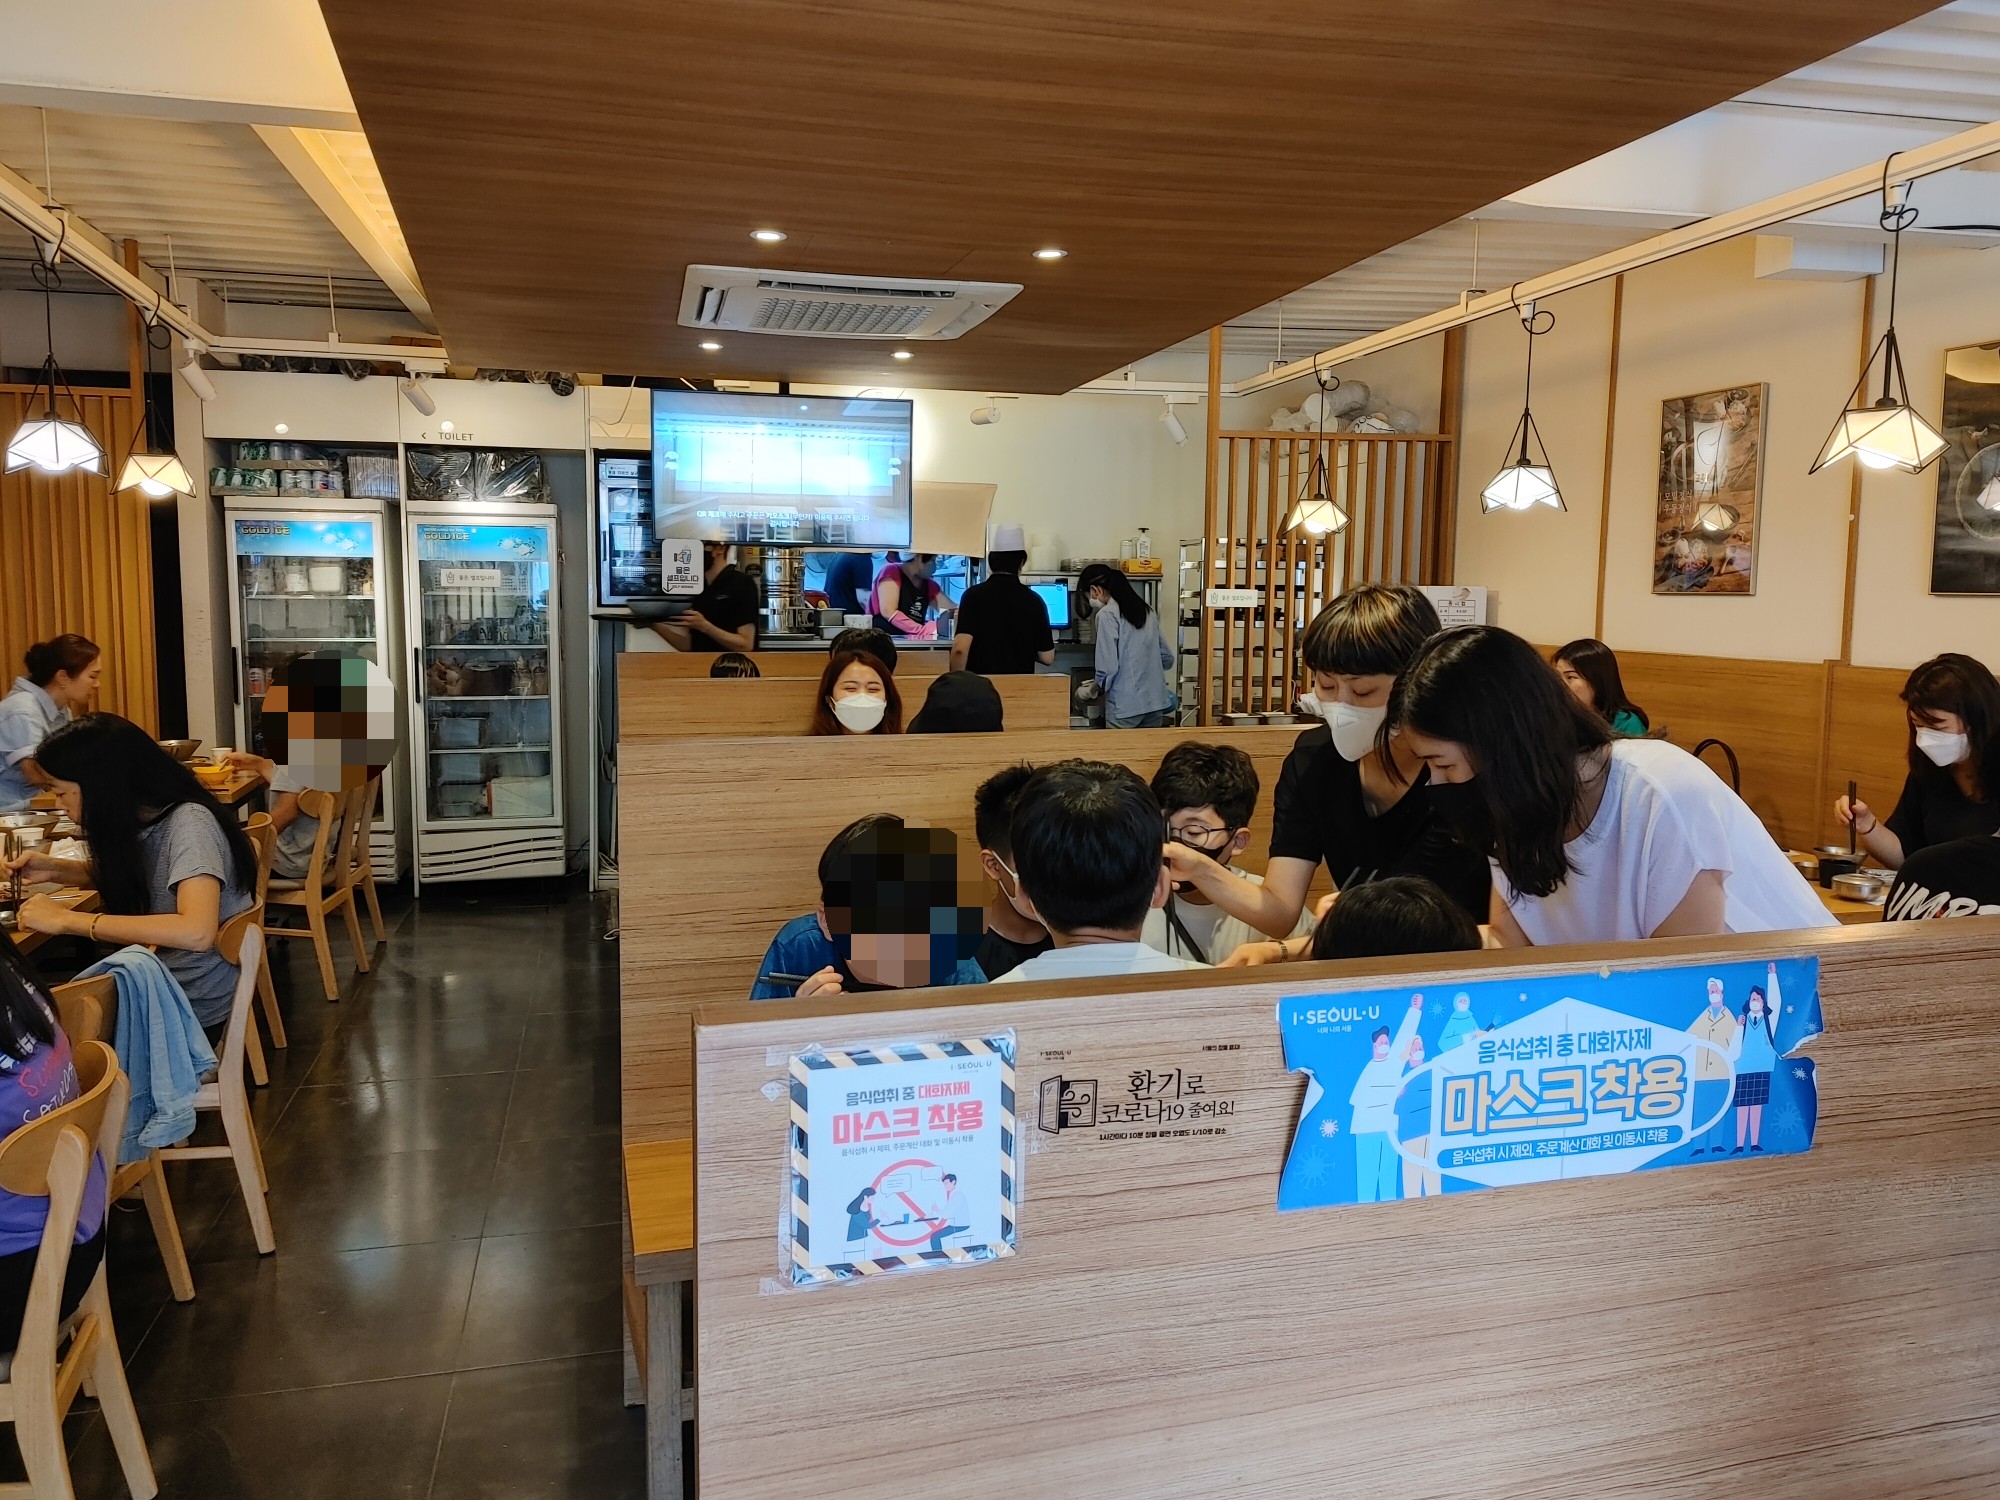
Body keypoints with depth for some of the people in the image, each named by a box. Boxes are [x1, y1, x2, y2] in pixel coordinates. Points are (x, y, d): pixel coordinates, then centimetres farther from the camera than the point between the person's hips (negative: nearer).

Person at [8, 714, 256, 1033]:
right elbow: (122, 875, 25)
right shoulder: (137, 820, 2)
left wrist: (67, 919, -30)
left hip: (197, 1008, -7)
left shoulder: (188, 822, -23)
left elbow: (196, 932, -37)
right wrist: (55, 868, 5)